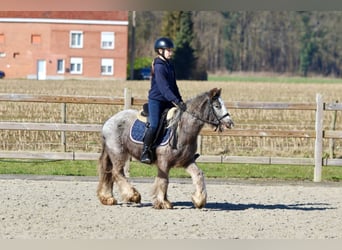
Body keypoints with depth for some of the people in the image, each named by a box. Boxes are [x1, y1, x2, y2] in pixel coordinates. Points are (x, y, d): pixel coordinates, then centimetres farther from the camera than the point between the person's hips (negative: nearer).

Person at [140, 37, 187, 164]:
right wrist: (176, 102, -28)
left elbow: (173, 86, 17)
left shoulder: (170, 65, 12)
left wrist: (180, 101, 9)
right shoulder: (159, 67, -16)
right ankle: (145, 152, -12)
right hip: (156, 100, -9)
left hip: (168, 101, 9)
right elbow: (164, 87, -24)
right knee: (154, 125, -20)